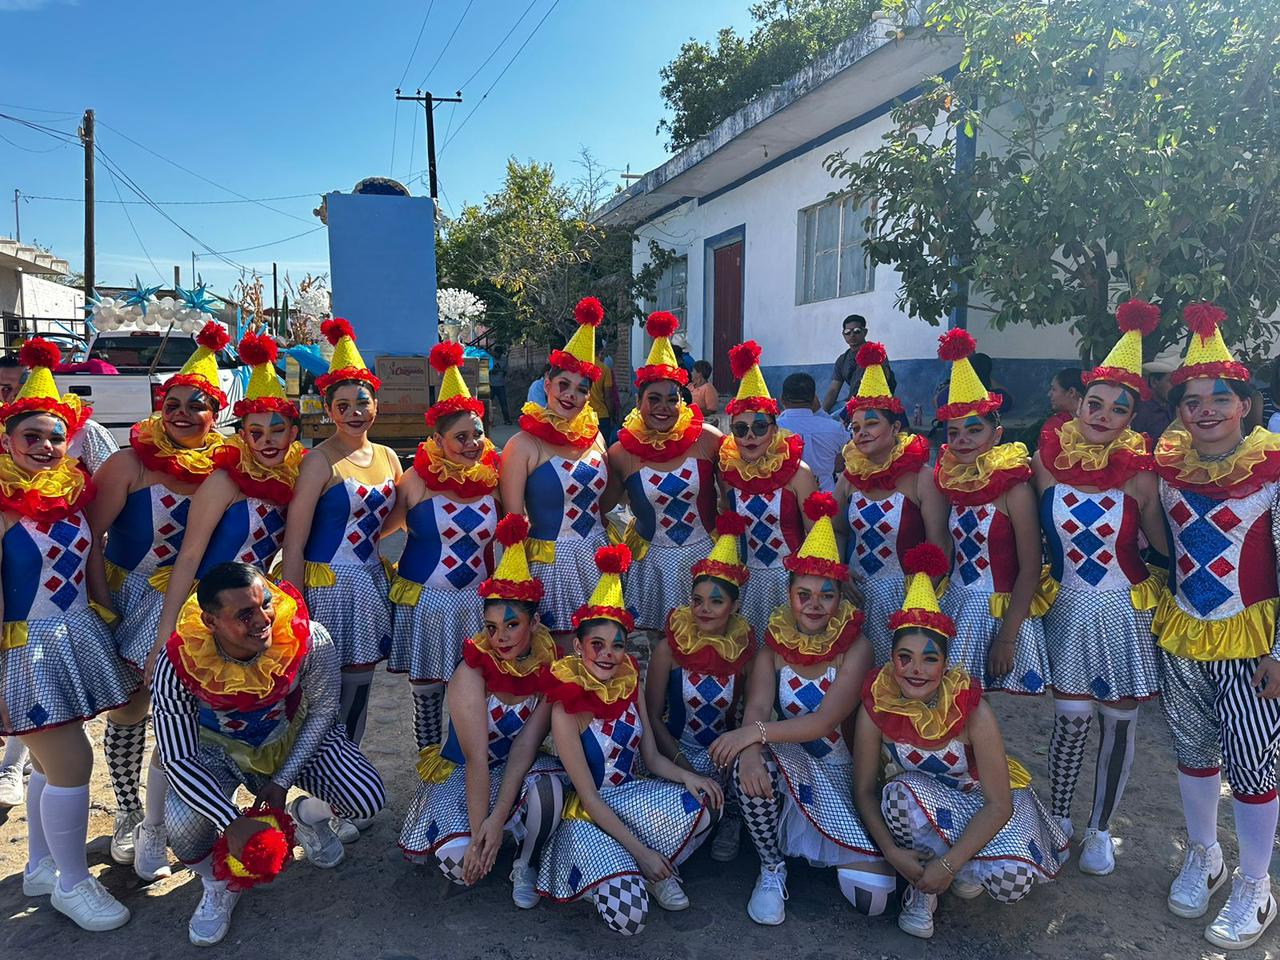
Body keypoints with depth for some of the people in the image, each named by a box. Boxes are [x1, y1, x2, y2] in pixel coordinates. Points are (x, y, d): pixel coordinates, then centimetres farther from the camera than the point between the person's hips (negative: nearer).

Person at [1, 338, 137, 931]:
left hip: (76, 639, 7)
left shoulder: (73, 491, 5)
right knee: (71, 762, -3)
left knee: (52, 762, 18)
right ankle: (71, 883, 16)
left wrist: (102, 627, 14)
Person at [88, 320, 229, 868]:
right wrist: (100, 599, -15)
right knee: (129, 709, 8)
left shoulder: (222, 465, -4)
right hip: (130, 598, -2)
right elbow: (92, 533, -13)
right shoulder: (132, 461, -14)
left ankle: (162, 819, 27)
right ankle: (129, 817, 29)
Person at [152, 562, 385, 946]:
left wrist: (282, 780, -15)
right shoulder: (178, 665, -31)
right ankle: (219, 884, 9)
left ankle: (306, 815, 19)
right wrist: (232, 822, -31)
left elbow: (322, 710, -13)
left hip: (296, 736, 1)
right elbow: (177, 759, -25)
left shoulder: (310, 641, -32)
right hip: (222, 748, 0)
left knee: (367, 799, -20)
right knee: (184, 825, -29)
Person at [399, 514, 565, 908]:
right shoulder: (472, 672, -22)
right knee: (459, 860, -28)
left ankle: (526, 867, -6)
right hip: (458, 773, -1)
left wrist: (498, 818, -29)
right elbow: (476, 758, -26)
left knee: (550, 784, -34)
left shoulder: (550, 671, -14)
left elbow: (525, 747, -19)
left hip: (516, 771, 2)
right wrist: (478, 833, -30)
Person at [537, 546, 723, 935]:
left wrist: (686, 776, -19)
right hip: (588, 814, -5)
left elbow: (652, 758, 2)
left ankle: (655, 872, 2)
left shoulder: (629, 684, -3)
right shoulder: (566, 709, -20)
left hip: (629, 794, 5)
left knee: (702, 807, -26)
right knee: (628, 915, -28)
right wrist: (641, 851, -19)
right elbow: (589, 798, -18)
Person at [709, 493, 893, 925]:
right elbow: (757, 707, -18)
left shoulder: (855, 648, -12)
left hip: (840, 770, -1)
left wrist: (756, 732, -33)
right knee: (749, 763, -35)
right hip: (788, 762, 1)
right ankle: (771, 868, -8)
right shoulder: (774, 644, -3)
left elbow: (825, 721, -23)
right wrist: (750, 750, -40)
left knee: (870, 897, -17)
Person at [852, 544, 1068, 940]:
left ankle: (961, 868, 9)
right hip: (915, 802, 0)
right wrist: (892, 852, -27)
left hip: (977, 800, 0)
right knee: (901, 793, -37)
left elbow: (999, 805, -24)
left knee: (1013, 881, -29)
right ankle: (921, 889, -7)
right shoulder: (876, 704, -22)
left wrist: (949, 863, -28)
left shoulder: (972, 710, -27)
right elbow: (864, 789, -14)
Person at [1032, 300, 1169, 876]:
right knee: (1071, 717, 1)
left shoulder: (1138, 474, -10)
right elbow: (1034, 540, 4)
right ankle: (1058, 817, 24)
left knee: (1119, 721, 8)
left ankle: (1100, 830, 27)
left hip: (1126, 611, 0)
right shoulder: (1047, 464, -6)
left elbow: (1165, 545, -6)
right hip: (1069, 608, 0)